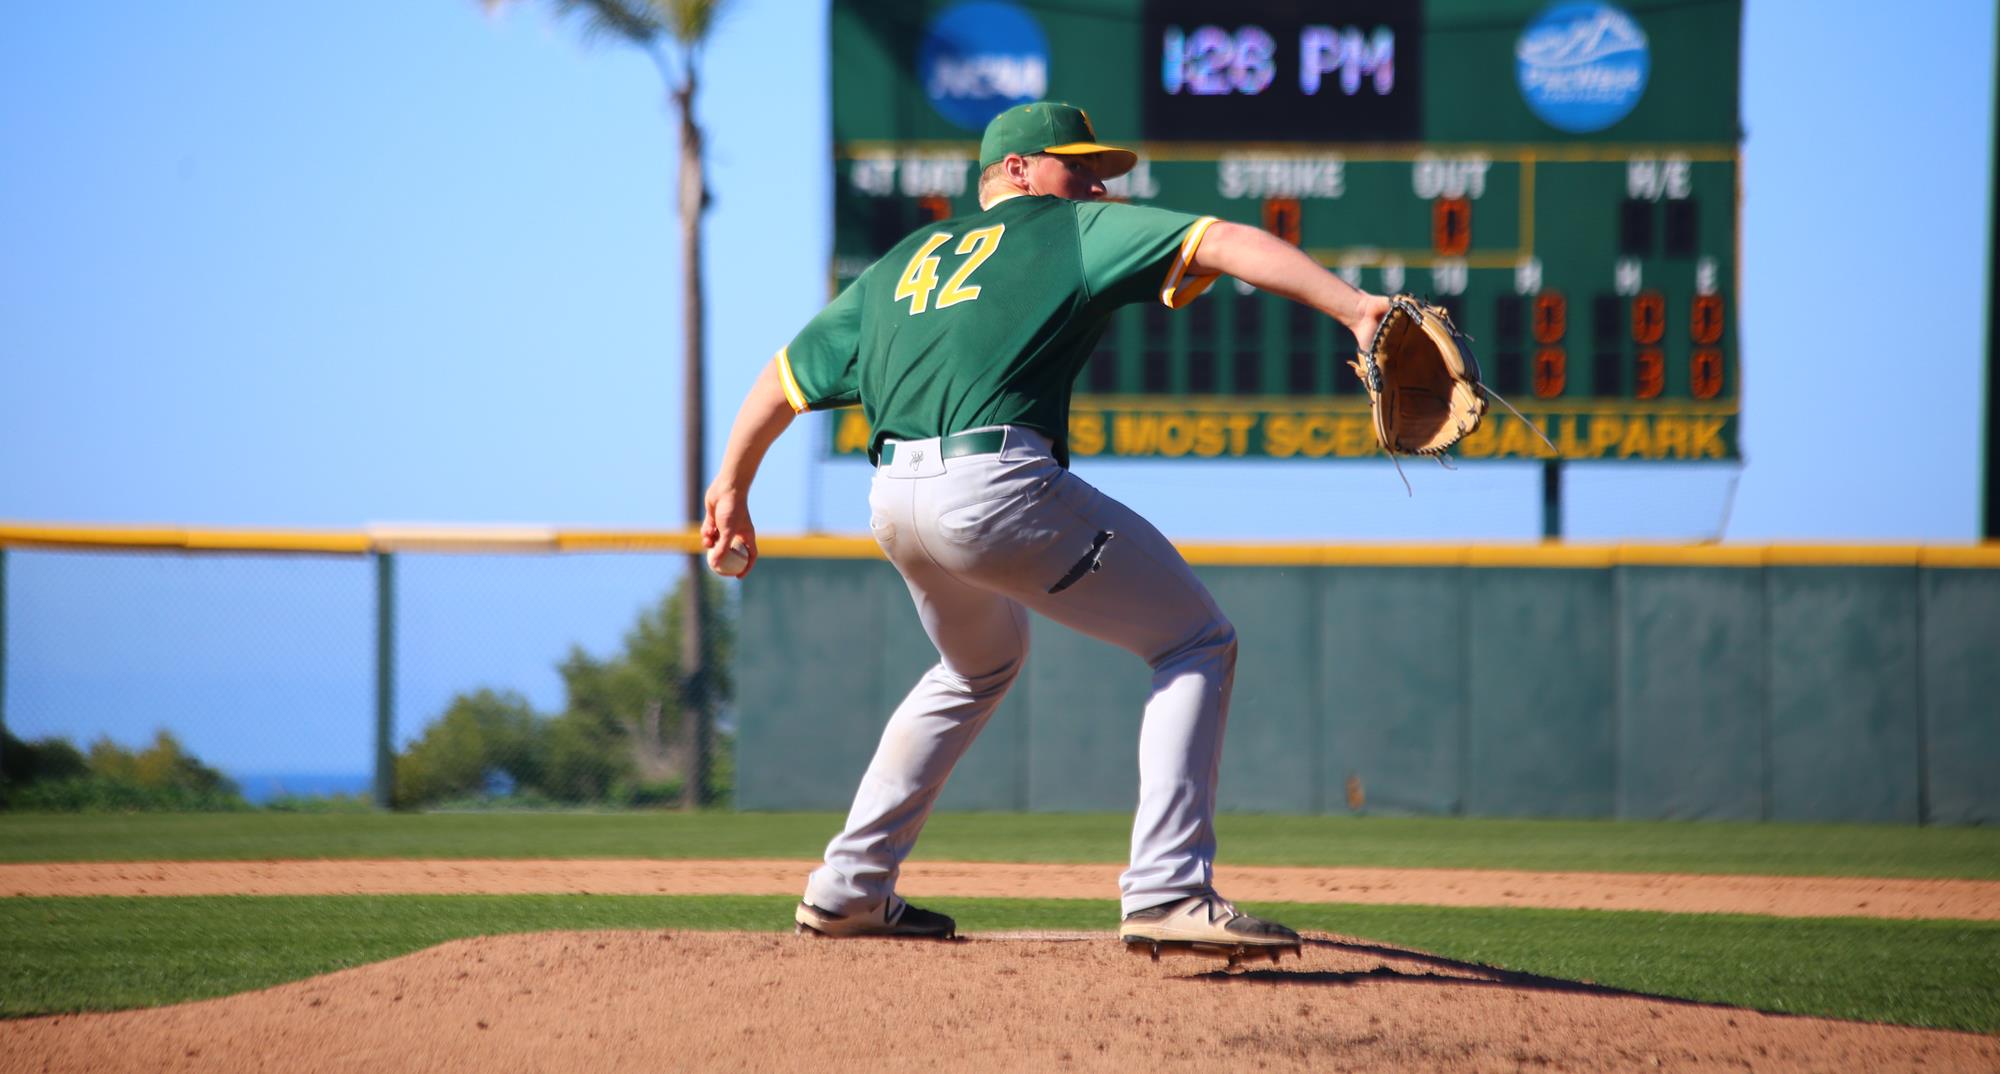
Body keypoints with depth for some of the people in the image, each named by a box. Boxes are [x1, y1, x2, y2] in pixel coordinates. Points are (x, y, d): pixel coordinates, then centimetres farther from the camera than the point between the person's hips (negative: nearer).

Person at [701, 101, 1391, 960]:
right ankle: (1166, 893, -11)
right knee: (1196, 643, 4)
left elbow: (788, 374, 29)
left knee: (980, 664, 35)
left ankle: (848, 890, 33)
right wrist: (1353, 309, -15)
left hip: (894, 502, 7)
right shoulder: (1077, 233, 10)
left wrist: (731, 488, 41)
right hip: (997, 485, -7)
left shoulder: (904, 263, 27)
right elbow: (1220, 244, -5)